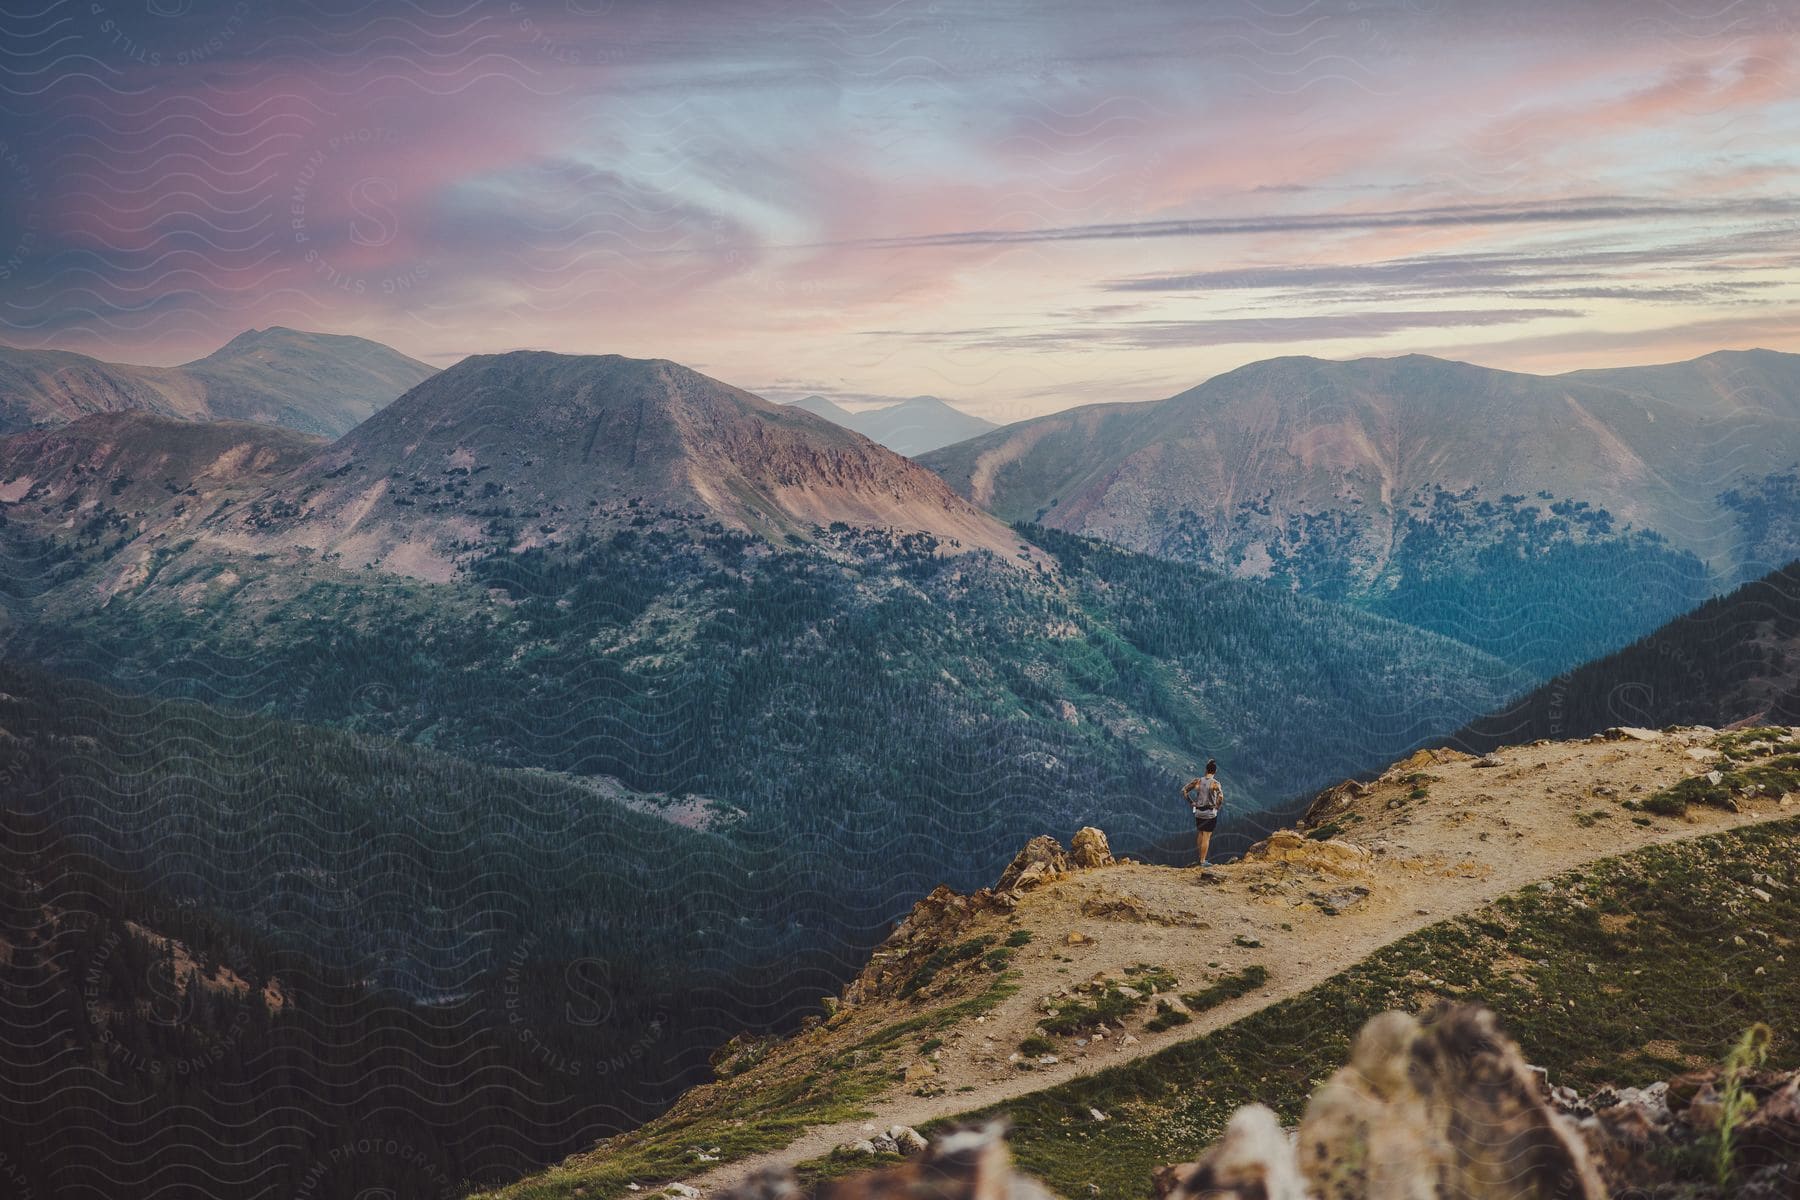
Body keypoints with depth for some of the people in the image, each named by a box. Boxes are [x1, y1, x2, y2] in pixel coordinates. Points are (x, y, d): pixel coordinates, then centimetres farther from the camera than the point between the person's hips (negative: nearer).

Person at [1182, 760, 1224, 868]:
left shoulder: (1198, 781, -3)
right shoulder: (1215, 783, -15)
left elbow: (1184, 790, 1)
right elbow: (1220, 797, -29)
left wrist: (1191, 803, 6)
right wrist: (1217, 807, -12)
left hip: (1198, 812, 4)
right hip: (1210, 814, -4)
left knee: (1200, 834, 24)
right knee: (1206, 838, 4)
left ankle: (1201, 858, 32)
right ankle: (1202, 863, 8)